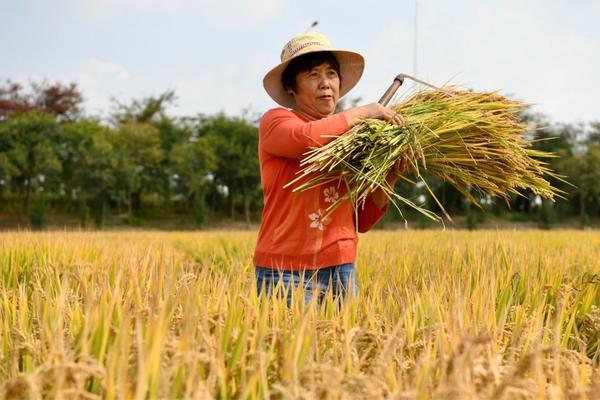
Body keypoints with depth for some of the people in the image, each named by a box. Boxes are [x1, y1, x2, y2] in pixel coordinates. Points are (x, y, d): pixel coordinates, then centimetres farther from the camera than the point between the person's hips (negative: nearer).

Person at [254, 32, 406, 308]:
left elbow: (361, 222, 14)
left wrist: (388, 181, -2)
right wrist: (362, 112, -12)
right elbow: (306, 139, -25)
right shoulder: (275, 121, 0)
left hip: (342, 267, 5)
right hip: (287, 269, -5)